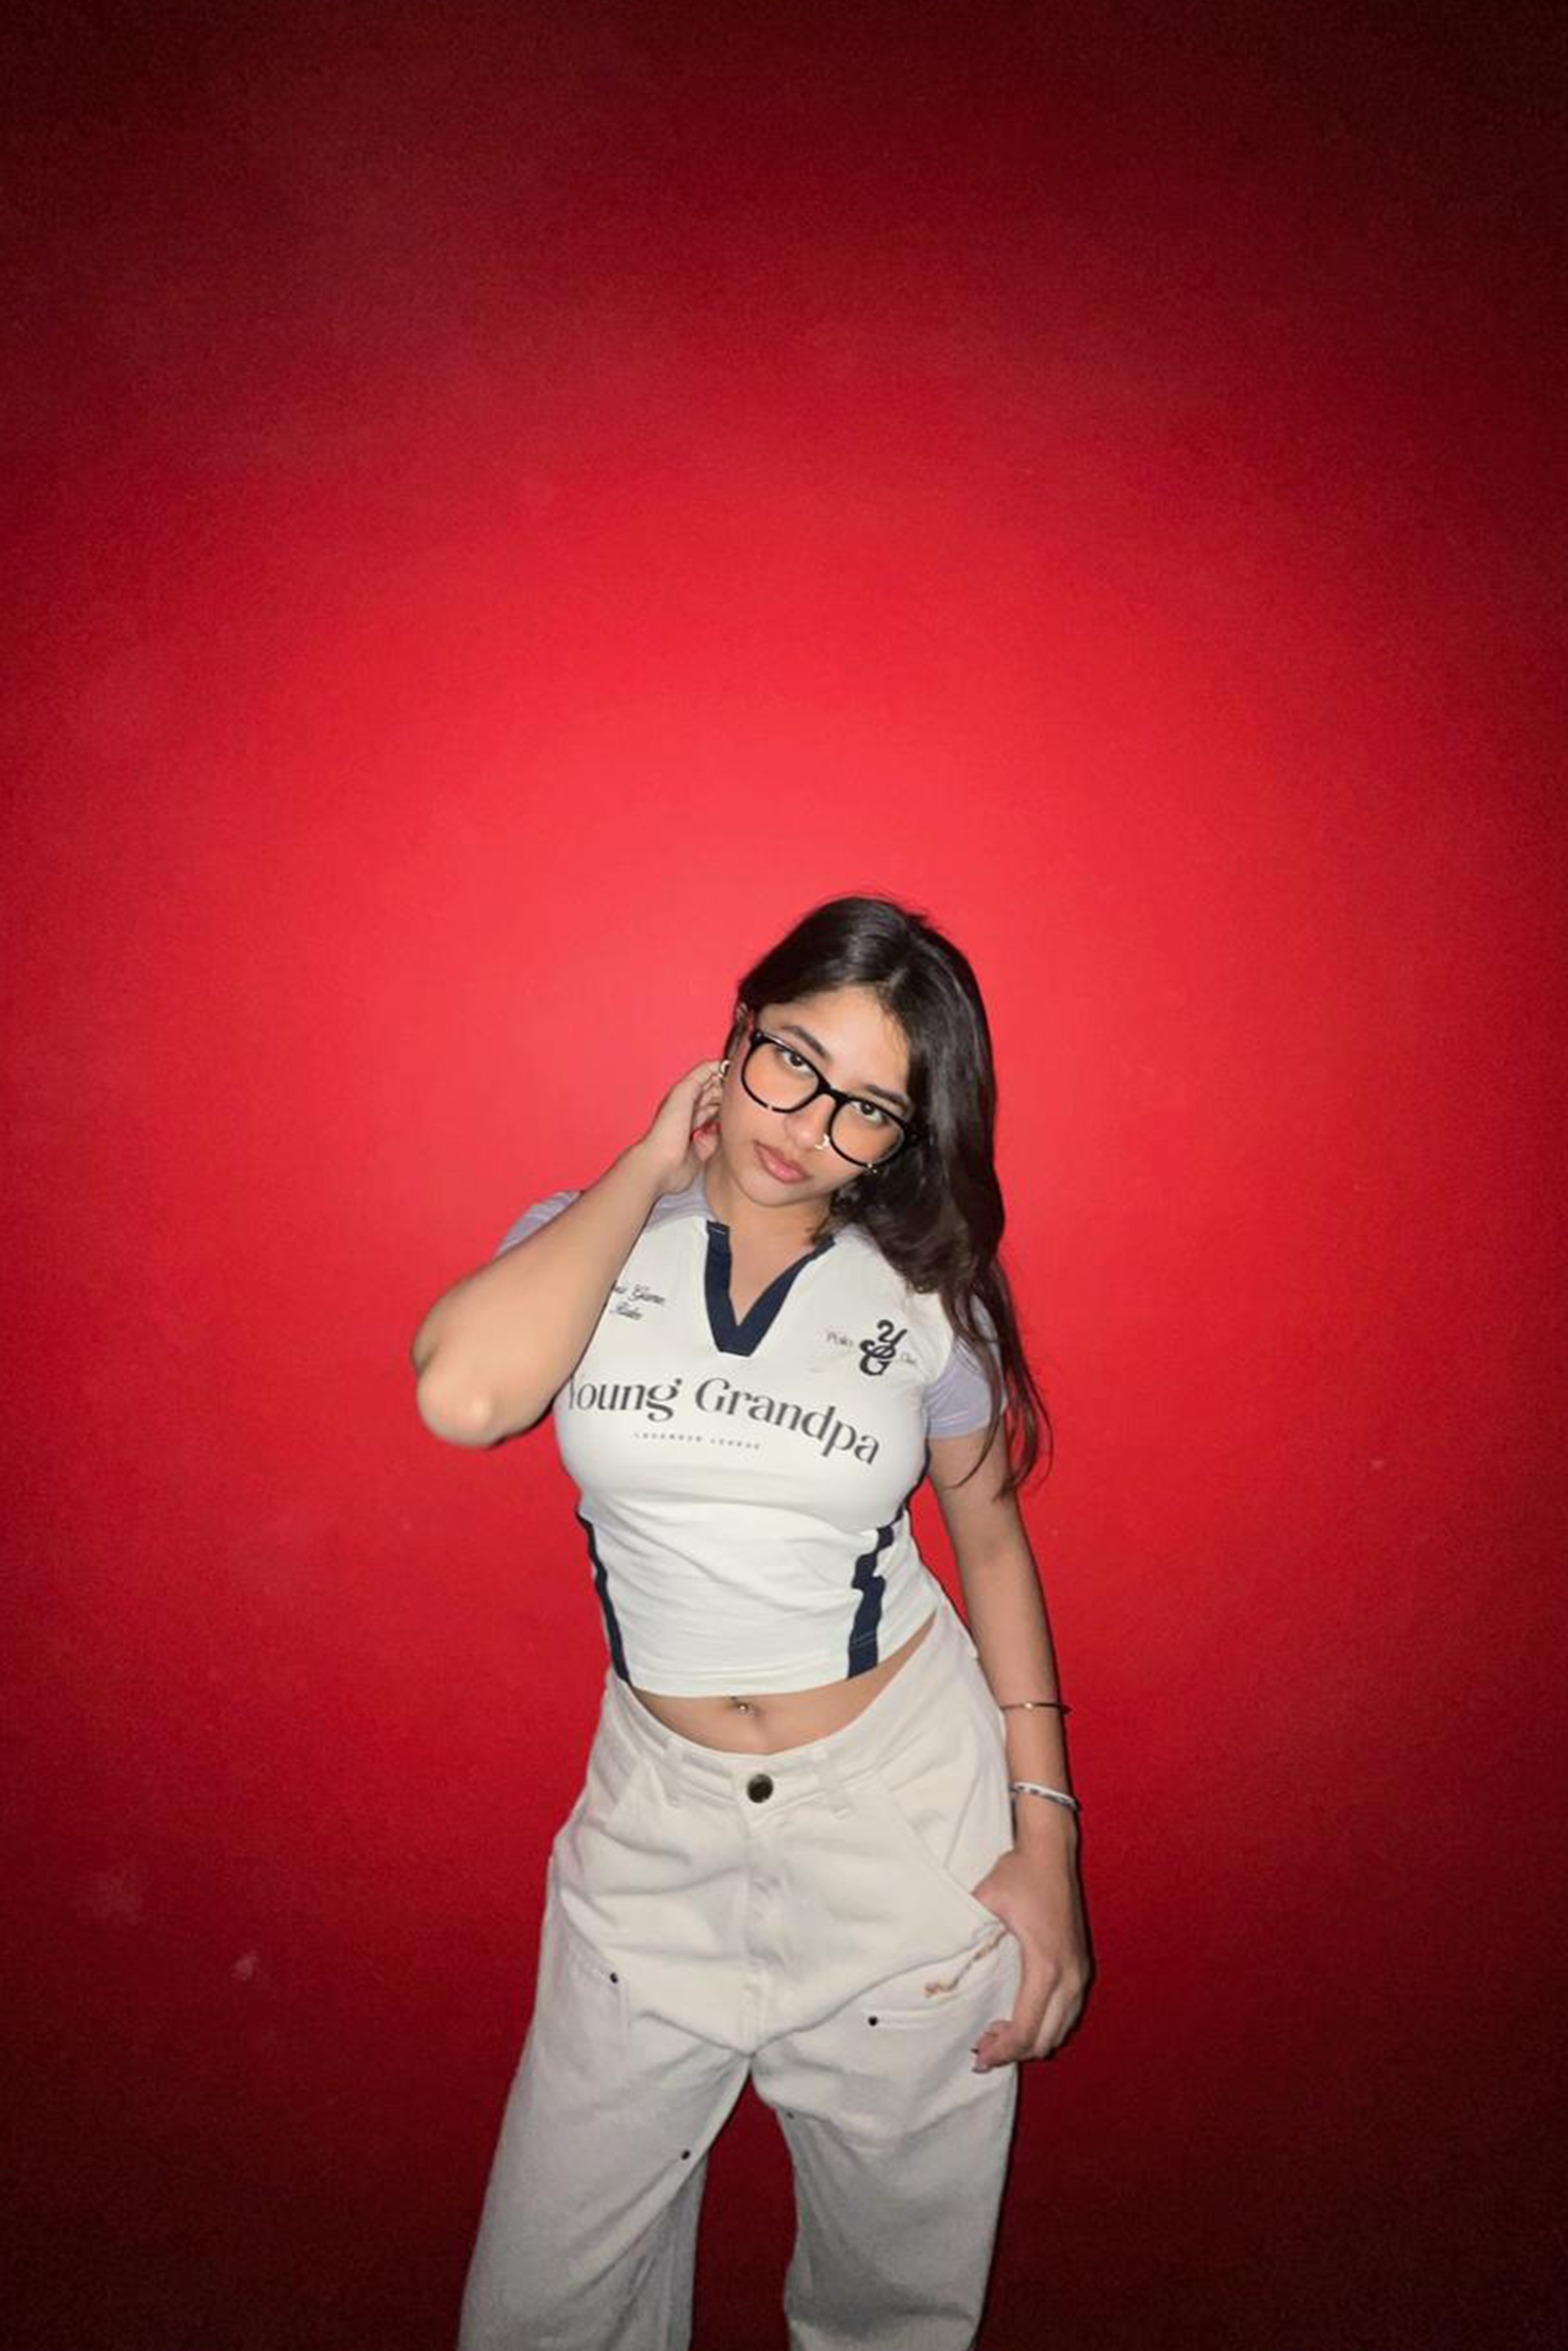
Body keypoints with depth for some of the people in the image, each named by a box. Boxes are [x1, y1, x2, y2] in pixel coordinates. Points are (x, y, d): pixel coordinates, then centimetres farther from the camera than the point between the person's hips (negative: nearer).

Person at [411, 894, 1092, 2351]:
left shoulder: (923, 1296, -4)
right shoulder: (590, 1240, -4)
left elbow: (991, 1537, 5)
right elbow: (464, 1396, -25)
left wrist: (1045, 1833, -1)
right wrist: (652, 1165, -15)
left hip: (906, 1804, 0)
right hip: (660, 1814, 1)